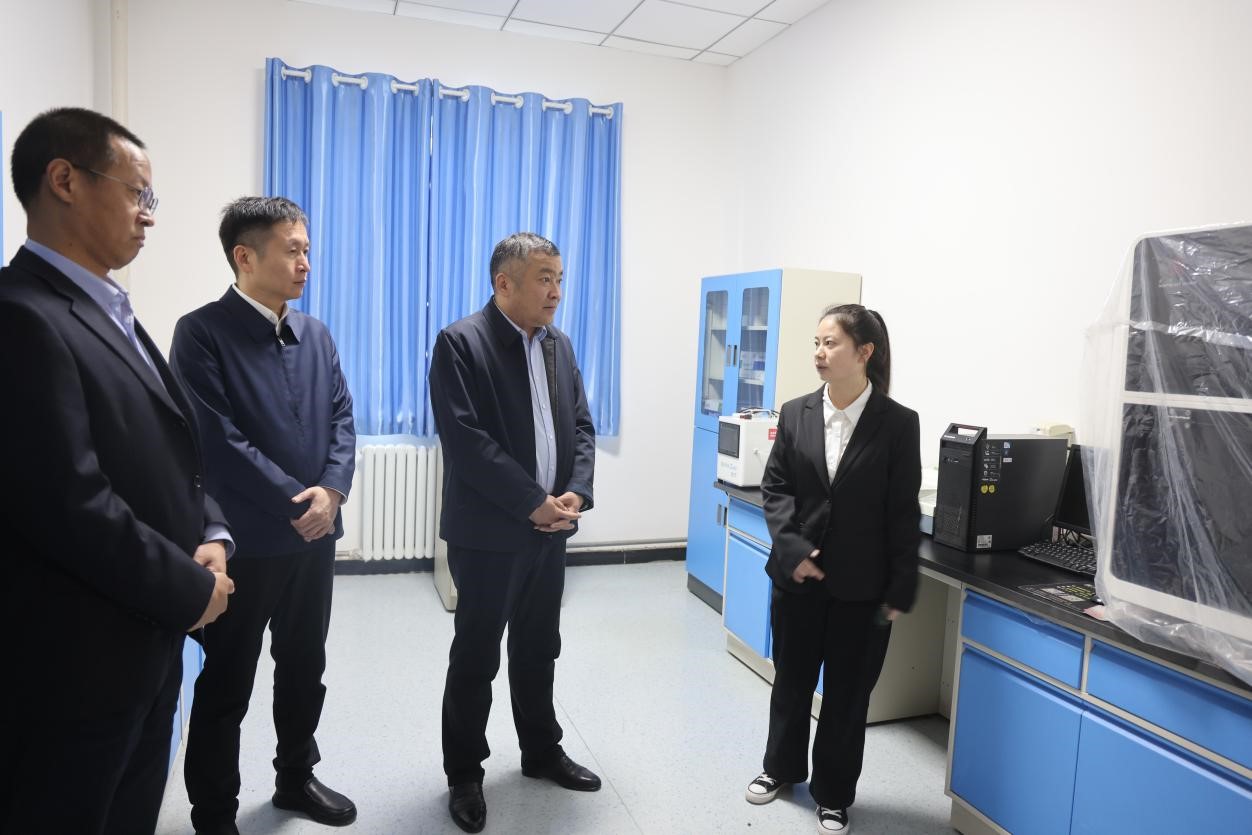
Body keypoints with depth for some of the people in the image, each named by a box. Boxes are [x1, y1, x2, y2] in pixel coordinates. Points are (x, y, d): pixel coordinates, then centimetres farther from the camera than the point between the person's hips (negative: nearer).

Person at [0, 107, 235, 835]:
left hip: (146, 640, 9)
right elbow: (70, 507, -26)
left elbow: (170, 453, 14)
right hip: (74, 660, -9)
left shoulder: (112, 312, 12)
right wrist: (191, 589, -15)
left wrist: (211, 537, -4)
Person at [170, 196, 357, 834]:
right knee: (226, 685, 10)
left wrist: (331, 490, -12)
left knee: (304, 667, 19)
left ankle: (296, 777, 39)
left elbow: (342, 418, 5)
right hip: (244, 541, -6)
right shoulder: (201, 333, -11)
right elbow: (217, 439, -18)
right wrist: (298, 503, -16)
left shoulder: (315, 335, 8)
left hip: (314, 535, 6)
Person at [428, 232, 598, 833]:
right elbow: (466, 439, -20)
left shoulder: (559, 345, 10)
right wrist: (533, 503, -18)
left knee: (539, 648, 18)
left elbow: (581, 426, 10)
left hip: (549, 530, 6)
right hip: (488, 532, -6)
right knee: (476, 655, 7)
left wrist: (576, 492, -6)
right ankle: (464, 774, 25)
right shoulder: (460, 343, -12)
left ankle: (541, 752, 36)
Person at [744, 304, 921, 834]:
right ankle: (782, 766, 42)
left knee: (847, 691, 12)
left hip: (861, 584, -2)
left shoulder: (898, 423, -8)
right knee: (791, 677, 19)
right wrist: (790, 546, -13)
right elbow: (775, 487, 1)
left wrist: (900, 589, -7)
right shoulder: (795, 413, -1)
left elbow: (903, 513, -7)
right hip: (797, 573, 3)